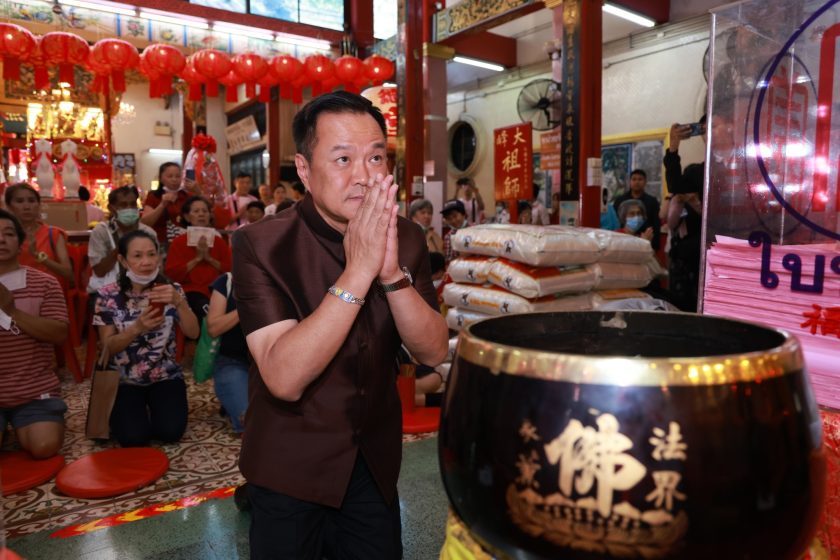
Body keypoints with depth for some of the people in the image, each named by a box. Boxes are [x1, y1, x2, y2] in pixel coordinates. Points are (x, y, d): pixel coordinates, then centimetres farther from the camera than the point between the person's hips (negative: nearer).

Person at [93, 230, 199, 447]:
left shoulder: (171, 290, -4)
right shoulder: (108, 296, -8)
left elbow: (193, 333, -13)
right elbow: (108, 348, -8)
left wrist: (179, 302, -30)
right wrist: (137, 327, -27)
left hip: (166, 375, 1)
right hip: (124, 379, -1)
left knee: (171, 431, -18)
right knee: (133, 437, -18)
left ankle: (154, 404, 16)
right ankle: (123, 410, 16)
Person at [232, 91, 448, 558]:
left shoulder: (407, 239, -6)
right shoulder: (260, 246, -19)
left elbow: (434, 351, -11)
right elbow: (285, 378, -28)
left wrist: (392, 272, -27)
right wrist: (357, 271, -35)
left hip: (376, 460, 4)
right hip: (290, 467, -3)